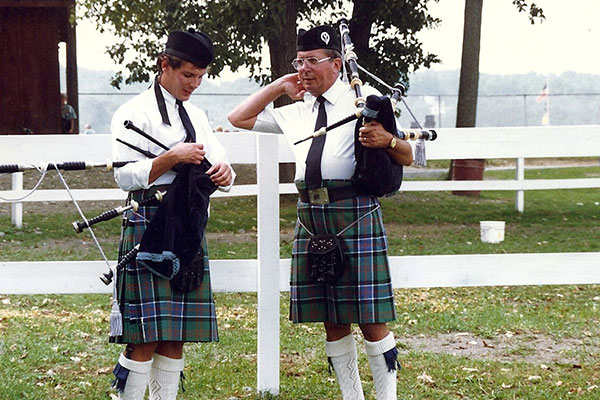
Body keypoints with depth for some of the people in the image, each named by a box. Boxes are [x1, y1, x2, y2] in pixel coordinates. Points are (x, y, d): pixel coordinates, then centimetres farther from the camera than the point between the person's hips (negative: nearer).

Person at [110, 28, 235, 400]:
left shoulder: (197, 116, 20)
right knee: (146, 338, -10)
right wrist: (173, 157, -17)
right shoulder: (135, 113, -2)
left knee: (176, 338, 7)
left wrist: (224, 172, -4)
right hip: (150, 229, -7)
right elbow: (125, 175, -10)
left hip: (190, 231, 7)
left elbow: (220, 167, 19)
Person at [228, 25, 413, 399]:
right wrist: (279, 86, 18)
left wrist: (386, 140, -21)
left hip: (355, 214, -6)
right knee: (332, 321, 9)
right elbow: (238, 118, 26)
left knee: (371, 319, -4)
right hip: (310, 216, 6)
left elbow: (407, 157, 2)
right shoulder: (296, 112, 18)